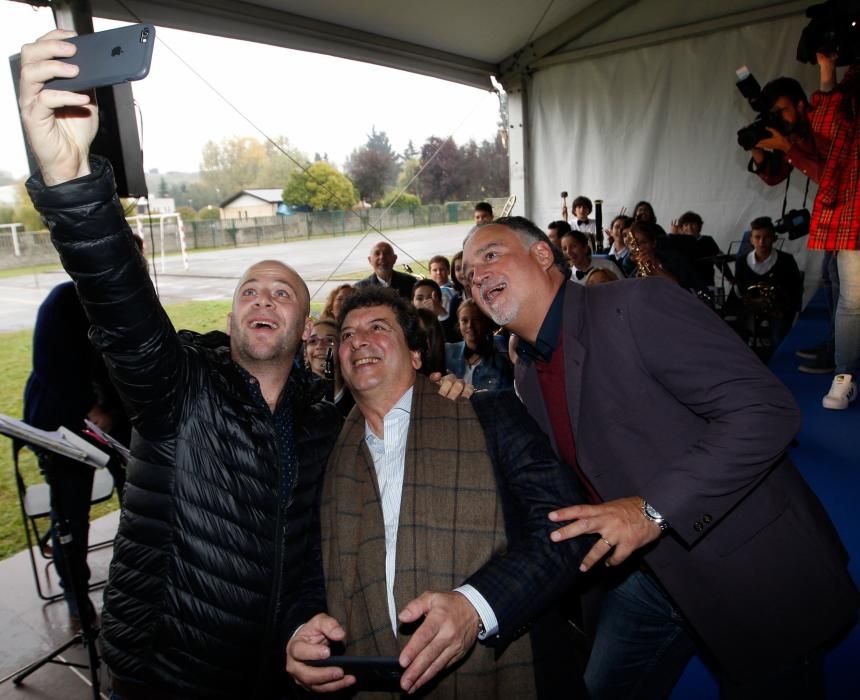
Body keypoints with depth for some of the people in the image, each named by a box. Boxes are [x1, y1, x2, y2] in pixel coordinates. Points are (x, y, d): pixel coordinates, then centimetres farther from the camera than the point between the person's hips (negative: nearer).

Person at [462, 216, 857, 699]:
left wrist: (654, 510, -30)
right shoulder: (526, 375, 3)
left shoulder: (641, 305, -22)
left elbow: (767, 410, -26)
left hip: (752, 567, -6)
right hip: (648, 574, 7)